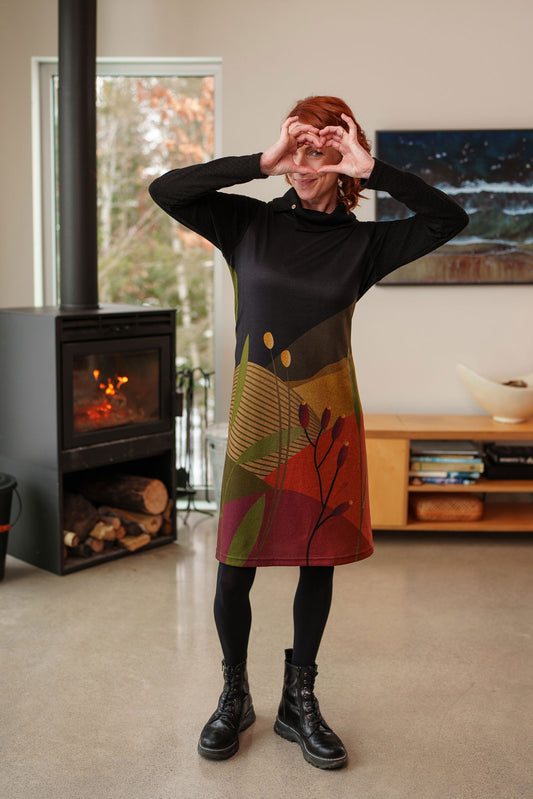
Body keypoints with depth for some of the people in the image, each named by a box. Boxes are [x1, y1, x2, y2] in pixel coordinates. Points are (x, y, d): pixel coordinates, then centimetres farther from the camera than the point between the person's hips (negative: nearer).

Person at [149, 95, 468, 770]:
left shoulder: (361, 243, 5)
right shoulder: (250, 223, 4)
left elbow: (449, 219, -3)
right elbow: (165, 190, -7)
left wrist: (371, 170, -9)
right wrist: (261, 161, -12)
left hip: (328, 425, 1)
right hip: (258, 421, -1)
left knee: (318, 563, 10)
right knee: (234, 569, 3)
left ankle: (299, 701, 30)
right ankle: (234, 695, 28)